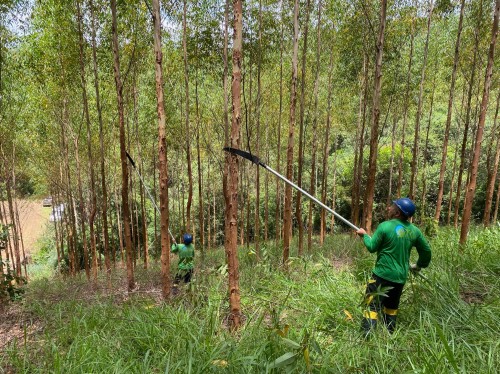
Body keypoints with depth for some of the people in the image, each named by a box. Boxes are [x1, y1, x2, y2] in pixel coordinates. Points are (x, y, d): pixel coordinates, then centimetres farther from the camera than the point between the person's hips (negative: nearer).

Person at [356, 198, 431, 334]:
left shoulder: (385, 226, -15)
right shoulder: (414, 230, 2)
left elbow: (372, 247, -8)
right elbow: (426, 250, 12)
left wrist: (364, 235, 9)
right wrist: (419, 265, 29)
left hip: (383, 274, -6)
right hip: (401, 276, 6)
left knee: (372, 305, -1)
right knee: (392, 306, 22)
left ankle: (366, 335, -5)